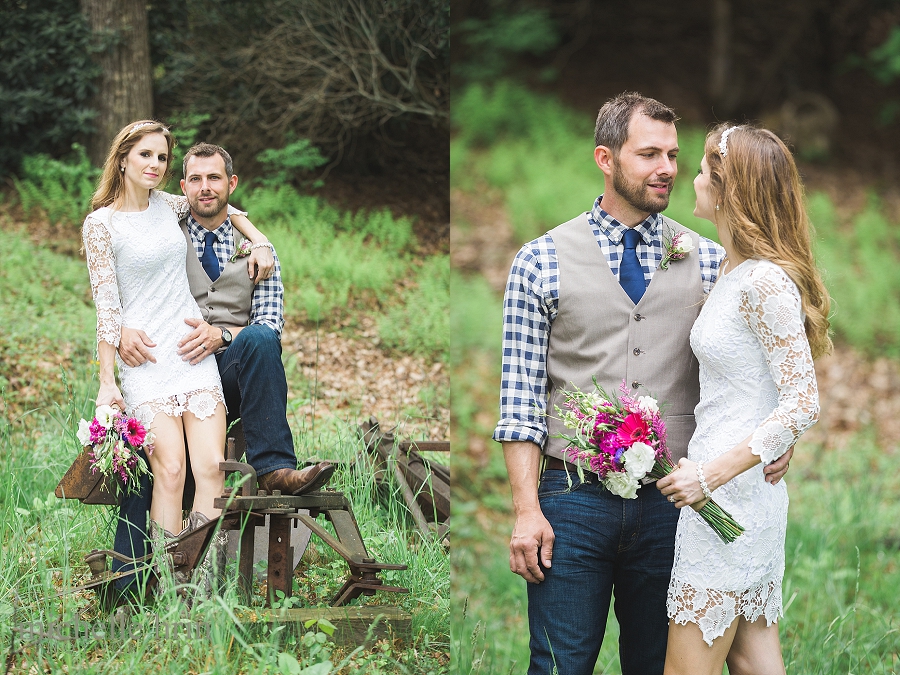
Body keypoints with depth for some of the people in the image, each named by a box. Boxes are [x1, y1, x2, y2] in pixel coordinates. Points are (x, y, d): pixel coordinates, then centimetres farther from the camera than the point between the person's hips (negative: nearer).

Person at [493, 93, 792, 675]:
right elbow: (520, 397, -1)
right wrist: (527, 510, -8)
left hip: (672, 498, 2)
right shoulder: (541, 261, 1)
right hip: (574, 497, -2)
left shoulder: (708, 261, 7)